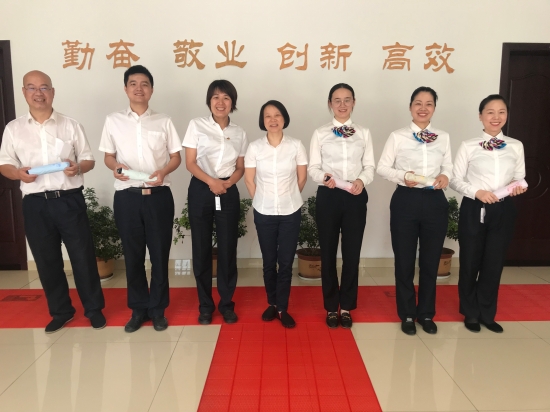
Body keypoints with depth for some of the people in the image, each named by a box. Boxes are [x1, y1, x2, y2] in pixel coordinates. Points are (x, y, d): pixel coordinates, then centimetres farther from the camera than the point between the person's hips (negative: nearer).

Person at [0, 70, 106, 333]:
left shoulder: (70, 125, 5)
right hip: (35, 204, 2)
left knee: (83, 256, 4)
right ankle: (60, 311, 28)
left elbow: (89, 160, 6)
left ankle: (94, 309, 20)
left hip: (70, 200, -1)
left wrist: (78, 168, -17)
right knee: (46, 260, 11)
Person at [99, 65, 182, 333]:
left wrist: (163, 172, -14)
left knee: (160, 254, 5)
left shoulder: (163, 122, 6)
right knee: (133, 255, 9)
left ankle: (158, 309, 21)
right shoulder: (113, 121, 7)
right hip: (127, 196, 1)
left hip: (158, 195, 0)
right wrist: (116, 167, -12)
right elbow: (108, 156, 11)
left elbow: (176, 157, 6)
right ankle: (138, 309, 24)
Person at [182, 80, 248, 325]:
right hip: (201, 191, -1)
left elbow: (240, 167, 9)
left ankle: (226, 303, 19)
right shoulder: (196, 125, 1)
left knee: (227, 248, 4)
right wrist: (211, 181, -18)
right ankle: (205, 305, 18)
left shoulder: (239, 133, 8)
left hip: (228, 193, 2)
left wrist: (227, 183, -11)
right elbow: (190, 162, -4)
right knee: (202, 248, 4)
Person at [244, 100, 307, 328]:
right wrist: (263, 200, 8)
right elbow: (249, 180, 2)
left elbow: (302, 178, 3)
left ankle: (282, 308, 16)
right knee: (269, 261, 11)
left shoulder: (296, 145, -5)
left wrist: (288, 198, 10)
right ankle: (272, 304, 27)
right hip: (264, 213, 1)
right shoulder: (254, 147, -5)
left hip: (290, 212, 0)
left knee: (286, 262, 3)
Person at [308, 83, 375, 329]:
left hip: (356, 197, 1)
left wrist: (362, 180, -17)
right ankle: (331, 307, 23)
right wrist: (324, 177, -23)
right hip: (328, 196, -1)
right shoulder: (320, 134, 4)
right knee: (328, 253, 7)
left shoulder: (364, 133, 9)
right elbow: (313, 168, -2)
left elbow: (370, 166, 4)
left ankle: (346, 307, 24)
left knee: (352, 253, 7)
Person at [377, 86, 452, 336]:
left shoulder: (443, 137, 9)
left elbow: (448, 167, 10)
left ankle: (426, 313, 29)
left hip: (435, 202, 3)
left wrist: (445, 177, -12)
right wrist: (403, 176, -20)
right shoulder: (397, 136, -1)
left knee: (430, 260, 12)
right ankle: (407, 314, 24)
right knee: (404, 260, 6)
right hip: (406, 200, -2)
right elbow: (382, 168, -3)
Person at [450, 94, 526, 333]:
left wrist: (519, 186, -11)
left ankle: (487, 314, 28)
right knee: (470, 263, 8)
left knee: (494, 263, 11)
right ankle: (471, 313, 26)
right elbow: (455, 180, -5)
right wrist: (476, 192, -20)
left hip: (503, 210, 3)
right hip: (474, 209, -3)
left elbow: (520, 178, 11)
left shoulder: (516, 146, 6)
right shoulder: (468, 146, -4)